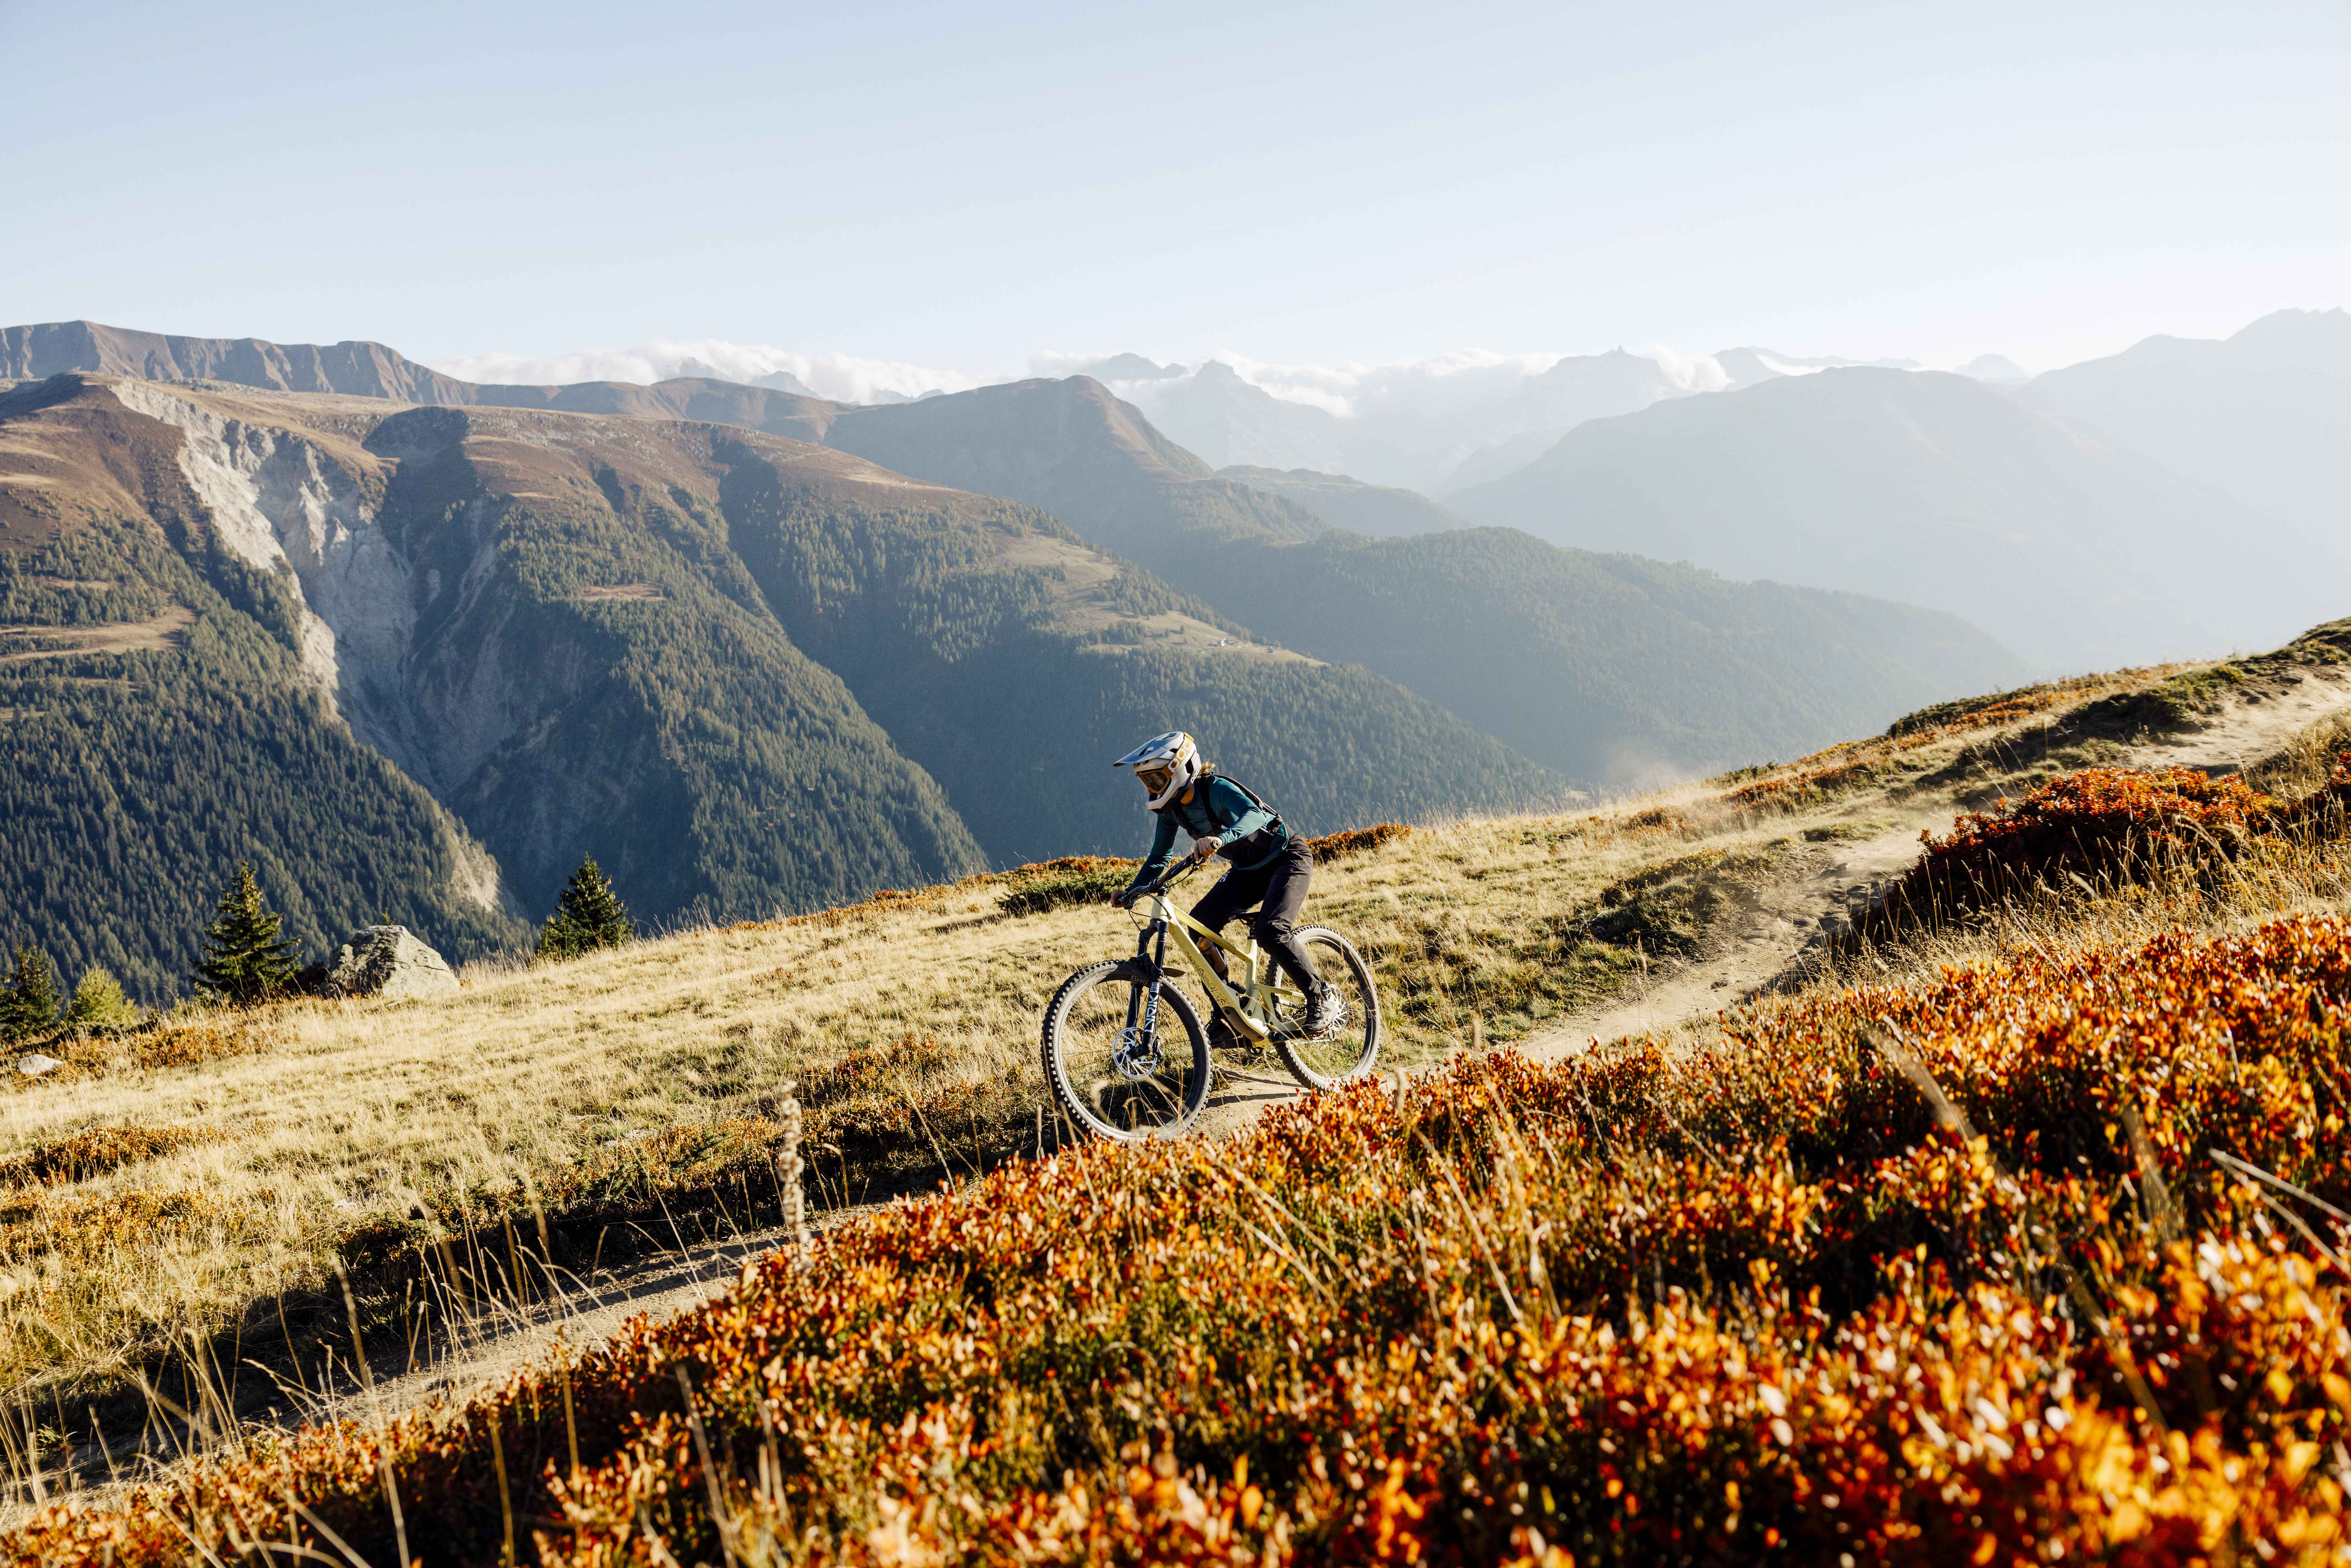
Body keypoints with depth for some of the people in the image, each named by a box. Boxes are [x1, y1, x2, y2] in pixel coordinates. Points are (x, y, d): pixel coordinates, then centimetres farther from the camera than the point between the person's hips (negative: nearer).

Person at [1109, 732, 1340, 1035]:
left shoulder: (1216, 789, -26)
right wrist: (1131, 892, -8)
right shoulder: (1172, 808, -4)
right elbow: (1160, 857, 7)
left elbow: (1256, 814, -45)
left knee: (1271, 932, -29)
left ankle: (1323, 999, -9)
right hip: (1250, 870, 8)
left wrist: (1219, 839, -62)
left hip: (1288, 858, -8)